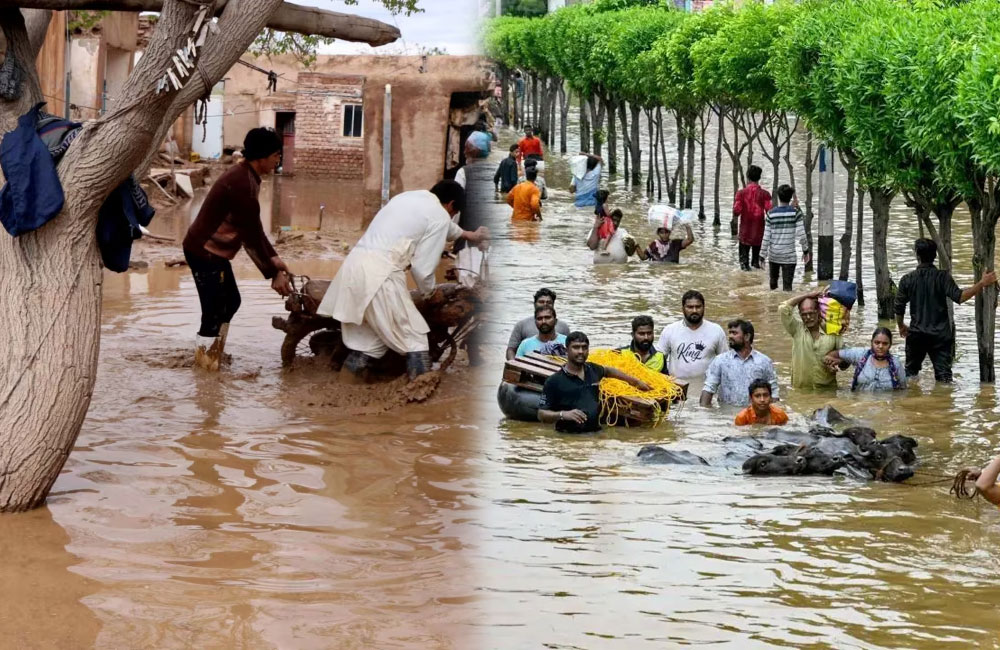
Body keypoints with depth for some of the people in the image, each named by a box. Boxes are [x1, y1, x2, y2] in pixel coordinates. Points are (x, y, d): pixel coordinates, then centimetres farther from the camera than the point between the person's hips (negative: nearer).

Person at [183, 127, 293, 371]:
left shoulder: (246, 176, 8)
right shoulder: (241, 184, -25)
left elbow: (253, 229, 15)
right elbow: (251, 236, -22)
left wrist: (274, 259, 10)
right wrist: (273, 274, -15)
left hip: (213, 251, 11)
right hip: (204, 252, -11)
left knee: (230, 302, 21)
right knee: (214, 313, -7)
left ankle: (213, 357, 32)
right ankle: (206, 367, 0)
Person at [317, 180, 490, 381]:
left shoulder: (409, 197, 26)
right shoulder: (440, 216, 1)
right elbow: (423, 266, -2)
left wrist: (467, 234, 64)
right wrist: (429, 291, 20)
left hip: (354, 263, 8)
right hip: (380, 273, -8)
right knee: (414, 338, 3)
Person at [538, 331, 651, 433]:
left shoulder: (593, 370, 12)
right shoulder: (554, 381, -3)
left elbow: (608, 371, 36)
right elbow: (541, 414, -3)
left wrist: (636, 381, 44)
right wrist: (563, 414, -20)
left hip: (595, 433, 5)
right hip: (568, 437, -5)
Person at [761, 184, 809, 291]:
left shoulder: (771, 213, -4)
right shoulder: (795, 212, -8)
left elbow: (766, 237, -4)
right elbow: (801, 234, -10)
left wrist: (762, 255, 3)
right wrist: (806, 251, 2)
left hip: (773, 254, 2)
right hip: (789, 255, -2)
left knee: (773, 281, 22)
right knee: (787, 285, -3)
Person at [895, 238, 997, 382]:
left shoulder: (907, 280, -1)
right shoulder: (942, 277, -8)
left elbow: (899, 308, 2)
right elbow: (959, 297, -21)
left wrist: (901, 326, 21)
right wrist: (982, 284, -19)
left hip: (916, 334, 2)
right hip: (940, 335, -1)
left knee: (910, 371, 18)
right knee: (943, 374, -3)